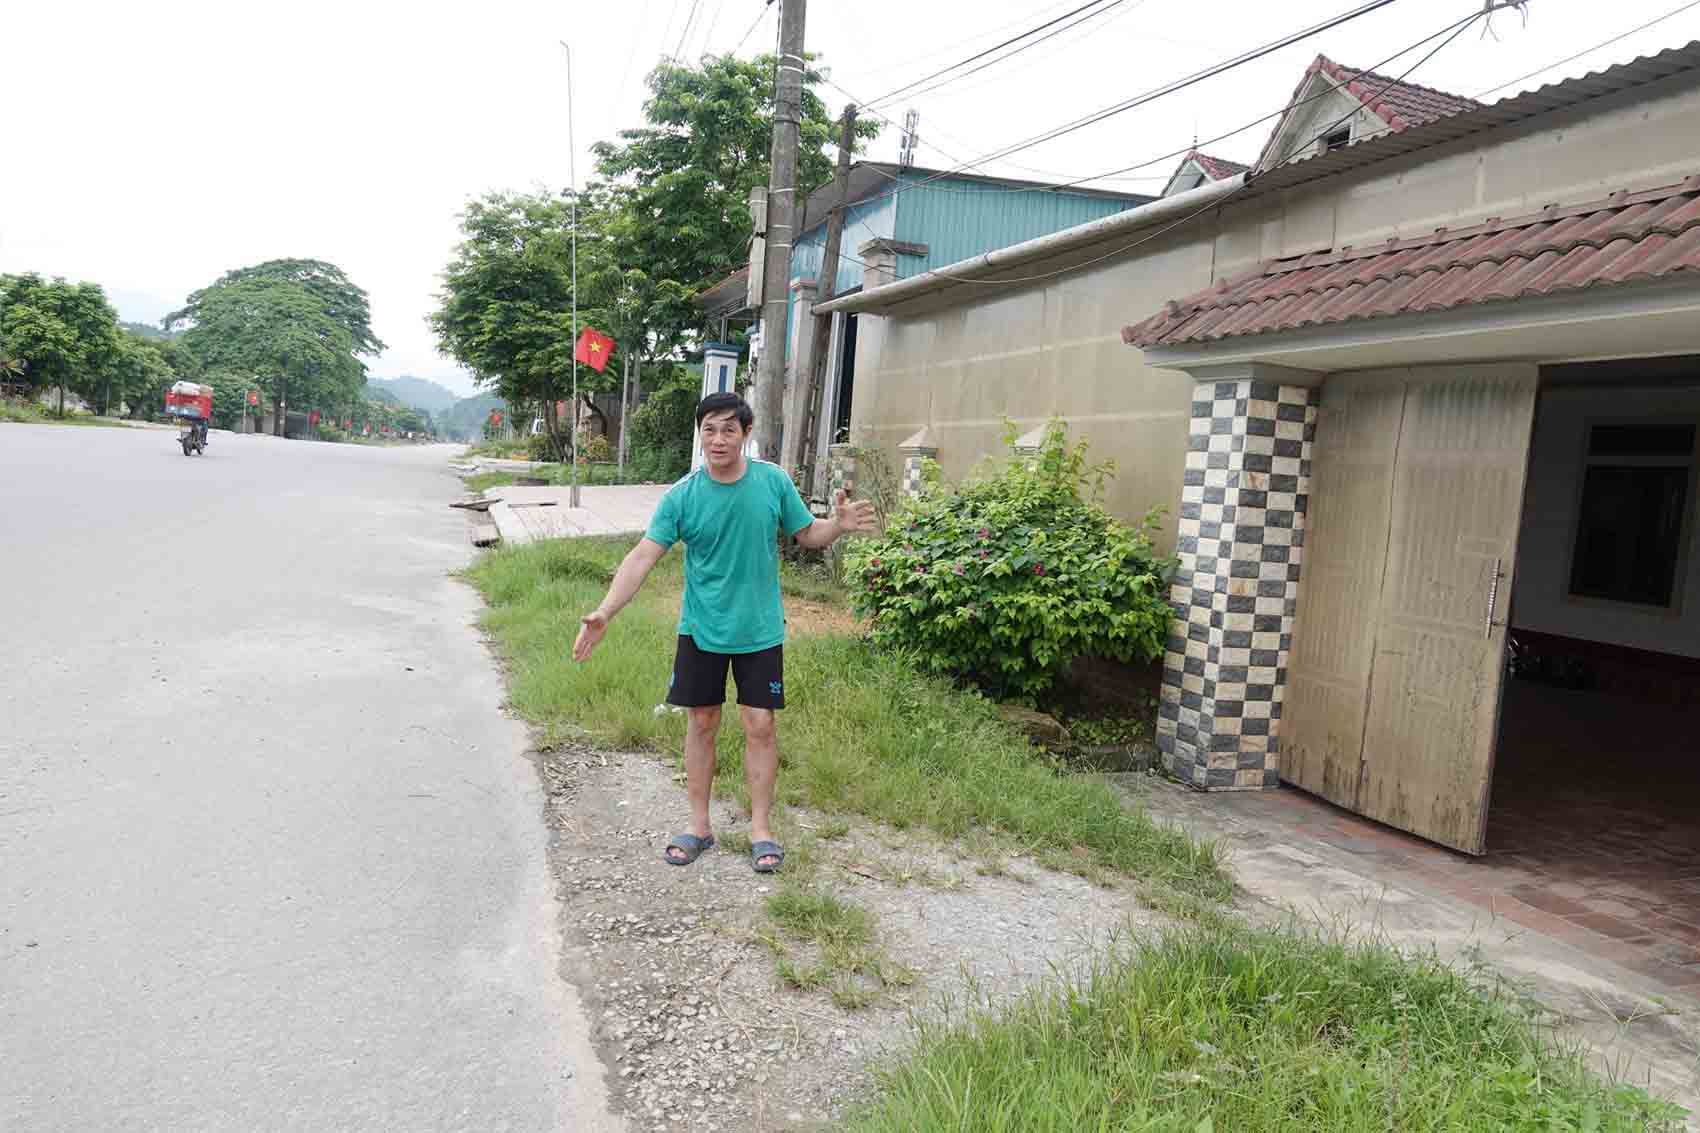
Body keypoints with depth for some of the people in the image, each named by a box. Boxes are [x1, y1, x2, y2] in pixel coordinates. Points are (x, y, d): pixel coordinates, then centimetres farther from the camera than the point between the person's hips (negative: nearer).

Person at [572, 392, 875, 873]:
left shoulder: (773, 481, -7)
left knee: (760, 725, 3)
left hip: (760, 630, 0)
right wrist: (604, 612, -24)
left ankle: (761, 829, 18)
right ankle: (699, 825, 24)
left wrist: (839, 525, -20)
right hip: (701, 629, 0)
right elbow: (644, 555, -14)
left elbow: (808, 533, 3)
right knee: (701, 723, 9)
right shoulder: (682, 495, -10)